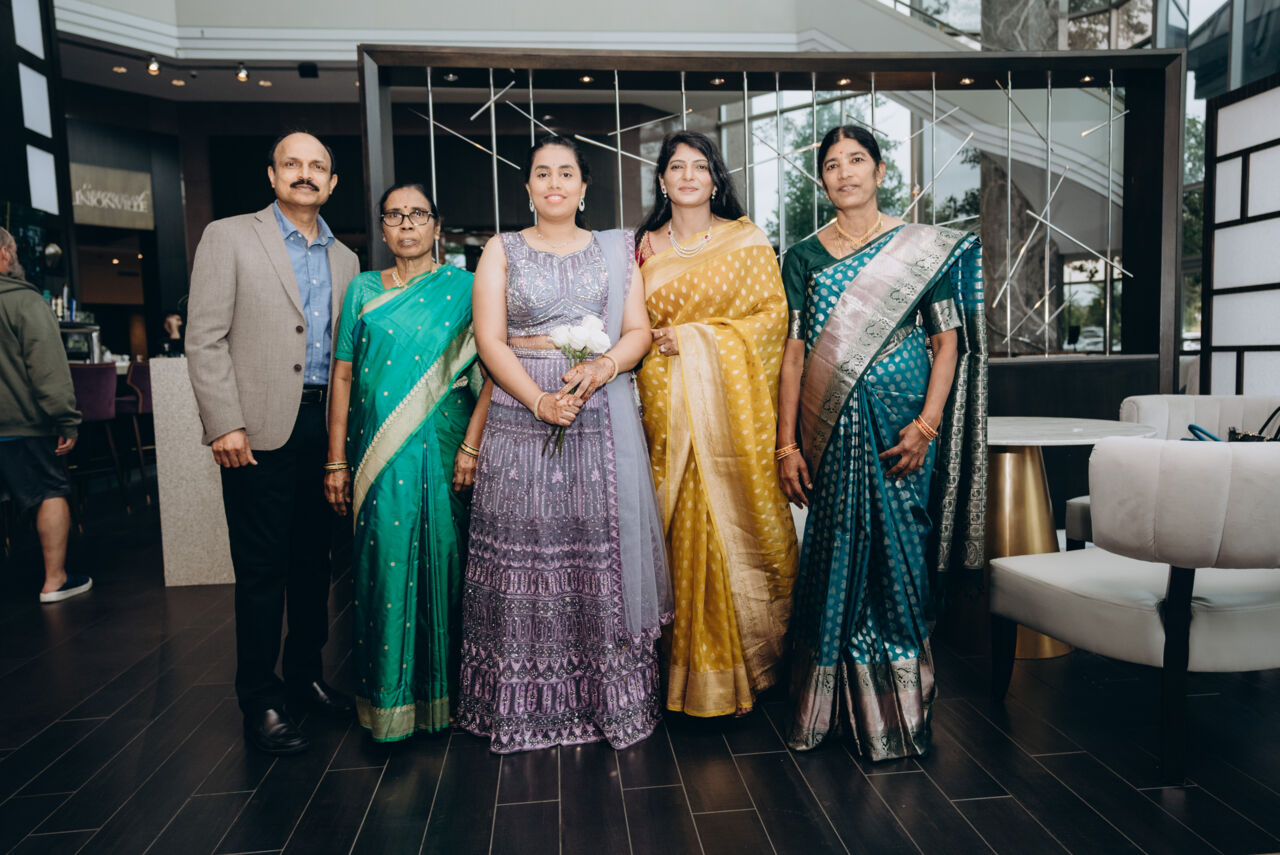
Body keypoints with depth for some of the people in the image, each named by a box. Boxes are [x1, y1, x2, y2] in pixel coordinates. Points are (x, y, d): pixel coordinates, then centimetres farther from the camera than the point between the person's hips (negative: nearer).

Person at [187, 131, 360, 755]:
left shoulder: (344, 259, 16)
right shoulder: (228, 237, 2)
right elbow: (205, 338, -5)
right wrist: (224, 424, -13)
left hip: (324, 425, 5)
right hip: (260, 430, -5)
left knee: (314, 561, 12)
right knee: (261, 570, 1)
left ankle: (305, 676, 28)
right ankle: (261, 702, 13)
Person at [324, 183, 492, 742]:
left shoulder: (464, 287, 5)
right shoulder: (362, 290, 11)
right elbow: (342, 376, 8)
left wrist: (471, 446, -12)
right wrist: (337, 460, 3)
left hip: (443, 449, -1)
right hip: (377, 457, 2)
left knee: (441, 561, 3)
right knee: (385, 564, 0)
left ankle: (441, 693, 20)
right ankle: (388, 699, 14)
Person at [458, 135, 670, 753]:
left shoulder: (615, 249, 14)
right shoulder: (502, 250, 10)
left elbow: (639, 330, 7)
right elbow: (489, 339, 0)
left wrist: (603, 367, -14)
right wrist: (540, 400, -13)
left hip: (604, 416, 1)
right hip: (521, 412, -1)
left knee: (603, 546, 1)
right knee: (525, 547, -1)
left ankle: (610, 697, 14)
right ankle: (528, 707, 12)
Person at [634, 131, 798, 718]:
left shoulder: (746, 241, 5)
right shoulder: (645, 247, 13)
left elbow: (775, 314, -2)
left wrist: (696, 337, -9)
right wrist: (657, 345, -4)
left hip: (730, 407, -2)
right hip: (666, 406, 2)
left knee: (730, 525, -2)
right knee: (675, 528, 1)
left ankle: (734, 662, 12)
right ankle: (682, 664, 14)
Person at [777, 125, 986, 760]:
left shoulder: (927, 248, 6)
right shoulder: (804, 257, 10)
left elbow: (947, 342, 3)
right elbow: (793, 353, 6)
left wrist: (927, 423, -11)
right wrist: (787, 445, -1)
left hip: (902, 425, -1)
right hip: (831, 430, 1)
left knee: (898, 554, 1)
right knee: (835, 554, 4)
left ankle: (899, 712, 17)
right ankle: (829, 706, 18)